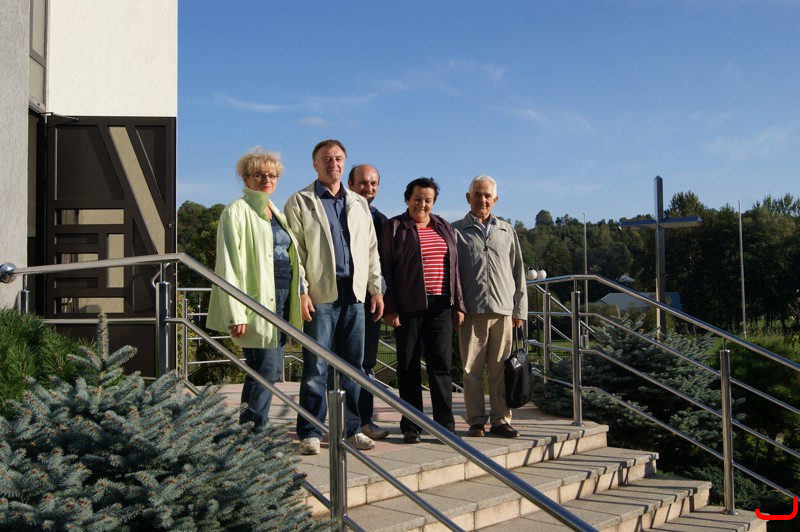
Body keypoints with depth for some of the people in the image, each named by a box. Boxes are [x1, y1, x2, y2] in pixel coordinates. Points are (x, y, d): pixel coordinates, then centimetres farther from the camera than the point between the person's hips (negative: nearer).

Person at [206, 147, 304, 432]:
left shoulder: (276, 213, 18)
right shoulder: (237, 211, -5)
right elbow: (228, 264, -12)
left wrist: (299, 297, 14)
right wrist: (235, 314, -19)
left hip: (279, 300, 8)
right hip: (256, 301, -8)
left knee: (271, 369, 9)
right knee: (266, 369, -9)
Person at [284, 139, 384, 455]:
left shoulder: (359, 204, 18)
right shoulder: (300, 202, 3)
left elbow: (371, 249, 18)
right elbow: (294, 250, -4)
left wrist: (376, 288, 12)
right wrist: (301, 292, -12)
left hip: (354, 295, 4)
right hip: (320, 295, -4)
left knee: (353, 366, 7)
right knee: (316, 368, -3)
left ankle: (352, 429, 17)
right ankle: (310, 433, 6)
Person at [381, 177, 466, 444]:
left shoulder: (444, 228, 16)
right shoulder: (394, 227, 4)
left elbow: (453, 268, 17)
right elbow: (385, 269, -1)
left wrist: (458, 305, 9)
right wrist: (390, 308, -9)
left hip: (440, 307, 3)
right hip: (408, 308, -3)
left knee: (441, 364, -2)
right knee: (408, 367, 3)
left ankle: (445, 425, 2)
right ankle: (411, 428, 9)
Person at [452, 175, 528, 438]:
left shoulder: (507, 231, 16)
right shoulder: (457, 231, 8)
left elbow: (518, 271, 17)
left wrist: (520, 308, 10)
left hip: (503, 309, 2)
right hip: (472, 310, -2)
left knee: (501, 369, 3)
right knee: (472, 369, 0)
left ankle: (501, 419, 11)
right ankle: (476, 421, 8)